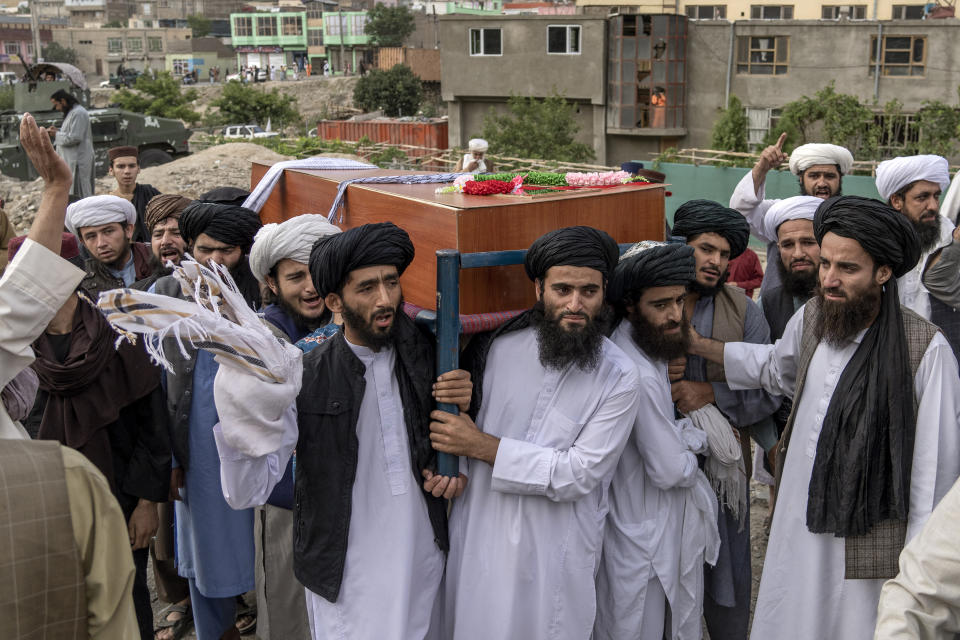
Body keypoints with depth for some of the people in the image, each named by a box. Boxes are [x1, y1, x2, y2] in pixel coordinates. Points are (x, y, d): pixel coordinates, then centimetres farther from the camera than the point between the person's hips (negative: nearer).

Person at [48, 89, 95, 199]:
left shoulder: (78, 113, -17)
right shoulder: (71, 112, 17)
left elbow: (74, 138, -23)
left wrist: (56, 135, -11)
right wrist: (57, 131, 10)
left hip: (77, 161, -11)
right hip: (70, 160, 11)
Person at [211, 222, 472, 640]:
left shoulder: (427, 355, -4)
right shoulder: (302, 379, -12)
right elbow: (248, 493, -17)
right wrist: (242, 424, -34)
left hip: (425, 566, 3)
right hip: (344, 579, -3)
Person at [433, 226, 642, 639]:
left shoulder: (618, 378, -11)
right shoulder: (498, 342, -4)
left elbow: (581, 474, -17)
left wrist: (484, 447, -19)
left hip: (555, 554, -2)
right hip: (477, 537, 3)